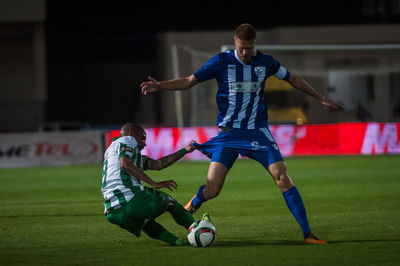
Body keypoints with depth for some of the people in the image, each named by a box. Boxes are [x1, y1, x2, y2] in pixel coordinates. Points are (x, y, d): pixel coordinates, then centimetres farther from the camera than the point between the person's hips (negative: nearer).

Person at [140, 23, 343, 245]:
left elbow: (292, 79, 20)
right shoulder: (222, 61, -3)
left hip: (258, 131, 1)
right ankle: (192, 205, 26)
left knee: (282, 177, -15)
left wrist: (320, 98, 27)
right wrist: (159, 86, -13)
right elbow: (189, 81, 1)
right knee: (211, 190, -11)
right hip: (228, 133, -1)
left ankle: (307, 234, -9)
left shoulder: (265, 62, 3)